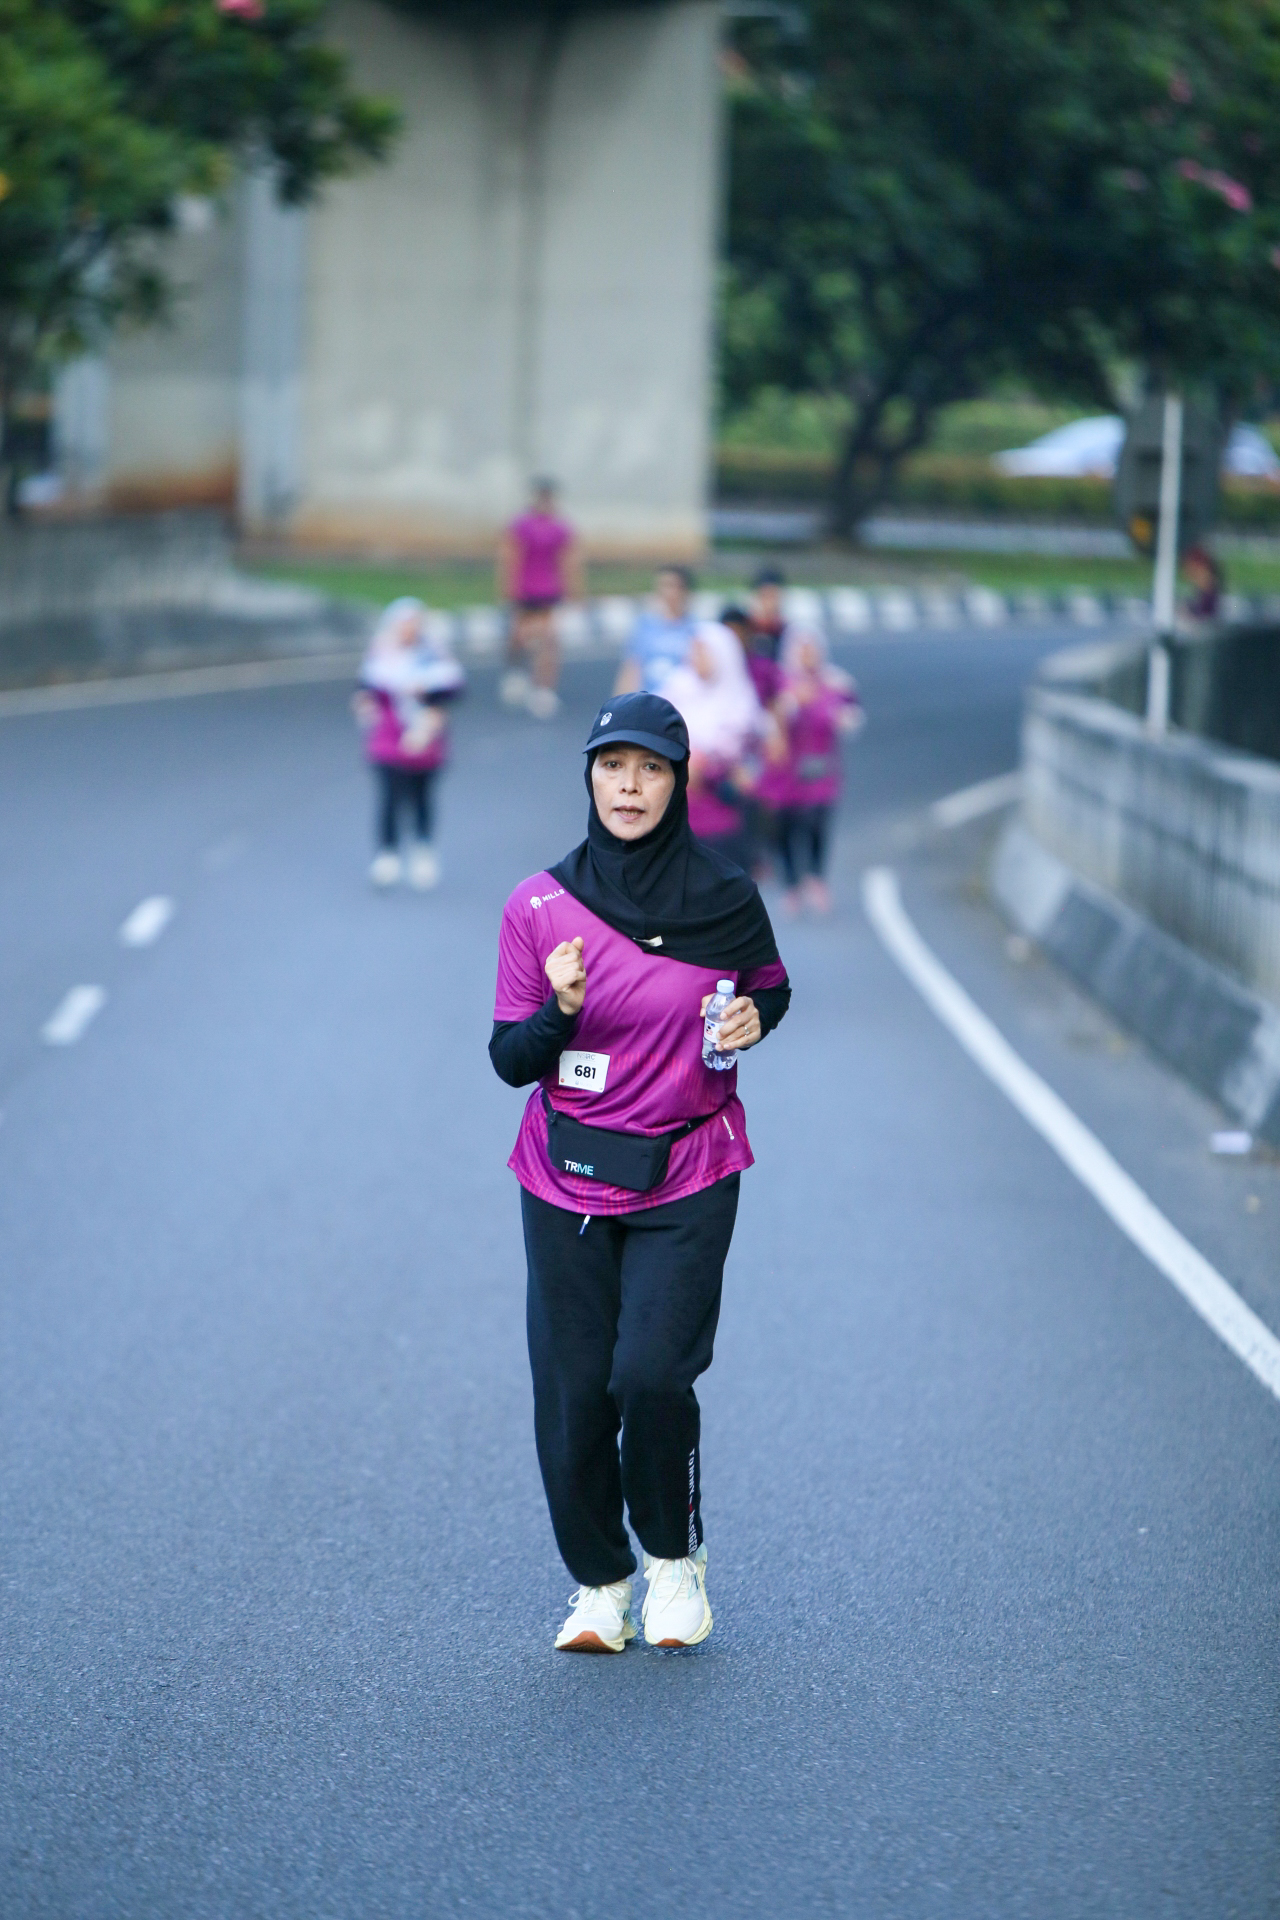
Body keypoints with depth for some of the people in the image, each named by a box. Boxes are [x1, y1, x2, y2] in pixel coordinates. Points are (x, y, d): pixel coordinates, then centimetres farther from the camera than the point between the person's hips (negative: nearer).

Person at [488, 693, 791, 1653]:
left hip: (687, 1183, -1)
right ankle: (600, 1582, 22)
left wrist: (752, 1020, -7)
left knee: (651, 1373, -16)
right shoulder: (539, 906, -3)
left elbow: (772, 991, 16)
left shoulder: (725, 899, -3)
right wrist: (560, 1010, -21)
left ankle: (676, 1556, 10)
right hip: (566, 1179, 1)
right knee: (571, 1392, 0)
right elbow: (510, 1059, -1)